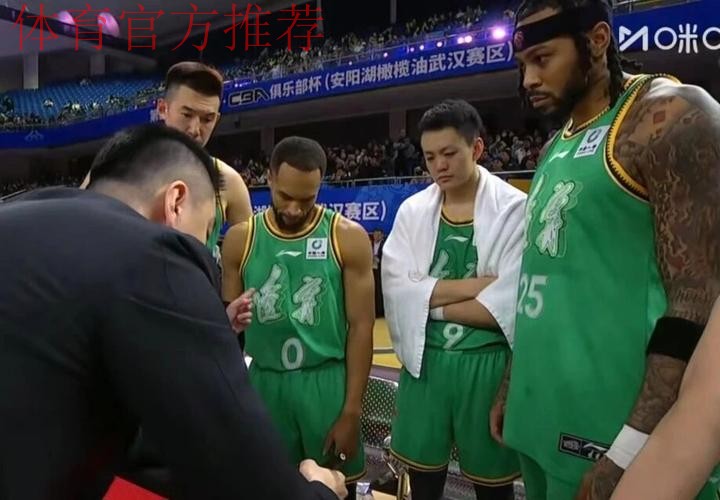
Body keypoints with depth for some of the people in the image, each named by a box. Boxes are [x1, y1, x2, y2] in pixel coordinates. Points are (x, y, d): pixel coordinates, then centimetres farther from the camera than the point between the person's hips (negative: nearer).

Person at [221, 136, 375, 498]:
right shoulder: (240, 239, -1)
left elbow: (361, 326, -6)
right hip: (263, 383, 2)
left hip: (327, 382, -1)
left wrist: (351, 412, -7)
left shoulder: (348, 238, -7)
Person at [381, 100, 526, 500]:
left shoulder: (515, 209, -8)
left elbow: (507, 305, -16)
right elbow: (396, 287, -8)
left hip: (487, 363, -2)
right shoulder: (413, 210, 3)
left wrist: (430, 301, -9)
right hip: (423, 361, 3)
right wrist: (475, 284, -15)